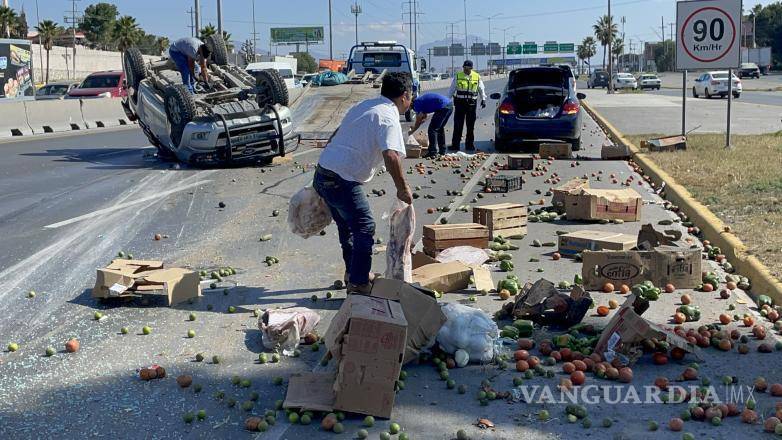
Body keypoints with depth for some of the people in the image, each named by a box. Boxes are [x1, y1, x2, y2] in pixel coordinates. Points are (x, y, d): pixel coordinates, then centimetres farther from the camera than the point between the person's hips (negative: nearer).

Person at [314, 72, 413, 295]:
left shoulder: (363, 106, 15)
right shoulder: (388, 118, -12)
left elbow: (335, 136, 22)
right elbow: (390, 156, -28)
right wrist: (402, 188, -17)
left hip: (323, 172, 9)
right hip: (342, 180, -9)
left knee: (347, 226, 23)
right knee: (365, 228, 1)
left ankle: (352, 273, 36)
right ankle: (358, 283, 5)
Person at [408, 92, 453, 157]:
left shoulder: (416, 104, -4)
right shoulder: (420, 100, 23)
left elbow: (418, 121, 2)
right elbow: (424, 118, 33)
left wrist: (412, 131, 16)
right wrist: (414, 127, 38)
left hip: (443, 107, -10)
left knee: (432, 129, -2)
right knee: (440, 128, 22)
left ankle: (433, 152, -3)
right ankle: (442, 151, 28)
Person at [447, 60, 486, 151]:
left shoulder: (477, 77, 5)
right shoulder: (458, 76, 4)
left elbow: (481, 89, 14)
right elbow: (452, 89, 9)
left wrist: (483, 99, 5)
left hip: (471, 103, 1)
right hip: (459, 102, -1)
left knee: (470, 126, 6)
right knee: (457, 125, -2)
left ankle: (470, 145, 13)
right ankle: (455, 144, 2)